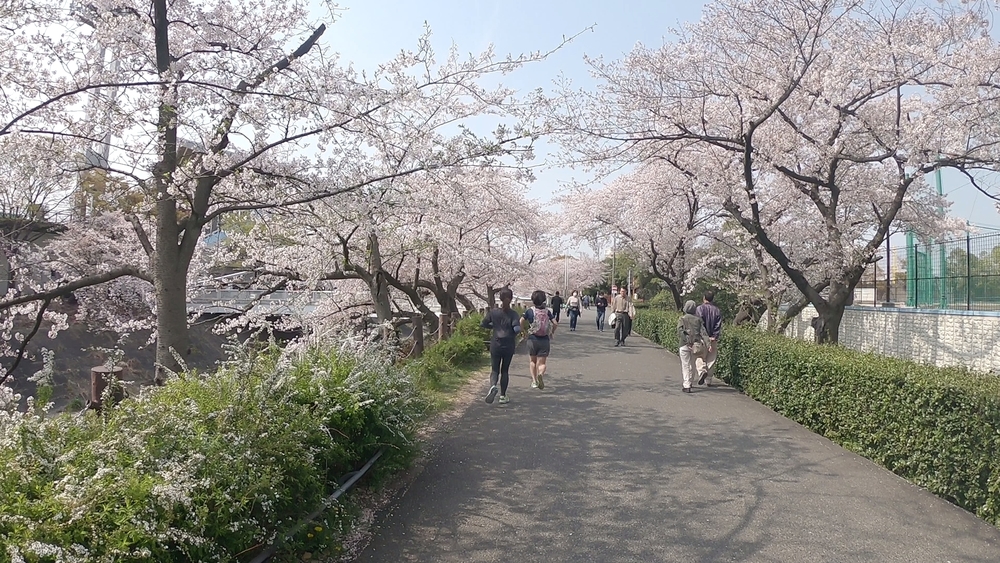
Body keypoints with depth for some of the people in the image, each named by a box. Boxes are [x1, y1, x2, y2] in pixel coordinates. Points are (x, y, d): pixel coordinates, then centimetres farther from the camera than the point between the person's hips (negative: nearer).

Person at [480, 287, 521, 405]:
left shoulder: (493, 312, -3)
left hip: (495, 345, 1)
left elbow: (483, 324, 3)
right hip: (509, 345, -1)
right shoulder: (513, 314, -9)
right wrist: (512, 334, 2)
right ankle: (503, 396, 15)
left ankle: (493, 386, -21)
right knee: (505, 370, 13)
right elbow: (517, 329, -19)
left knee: (495, 370, 9)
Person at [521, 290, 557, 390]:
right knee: (541, 363, 5)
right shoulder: (547, 312, 0)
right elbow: (555, 323, -7)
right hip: (545, 340, 0)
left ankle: (534, 381, 7)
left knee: (532, 361, 18)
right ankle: (540, 374, -25)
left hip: (532, 339, 0)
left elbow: (521, 322, -10)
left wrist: (524, 331, 6)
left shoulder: (529, 311, -4)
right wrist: (551, 333, 10)